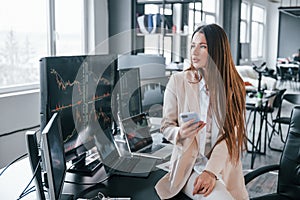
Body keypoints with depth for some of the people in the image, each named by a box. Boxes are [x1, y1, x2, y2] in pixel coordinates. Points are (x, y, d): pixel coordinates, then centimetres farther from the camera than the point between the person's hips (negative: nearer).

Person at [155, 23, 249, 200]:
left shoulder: (234, 86, 1)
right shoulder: (177, 81, -2)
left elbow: (230, 135, -6)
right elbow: (166, 126, 3)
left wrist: (211, 171, -18)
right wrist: (180, 133, -20)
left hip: (223, 167, 3)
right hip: (189, 166, -2)